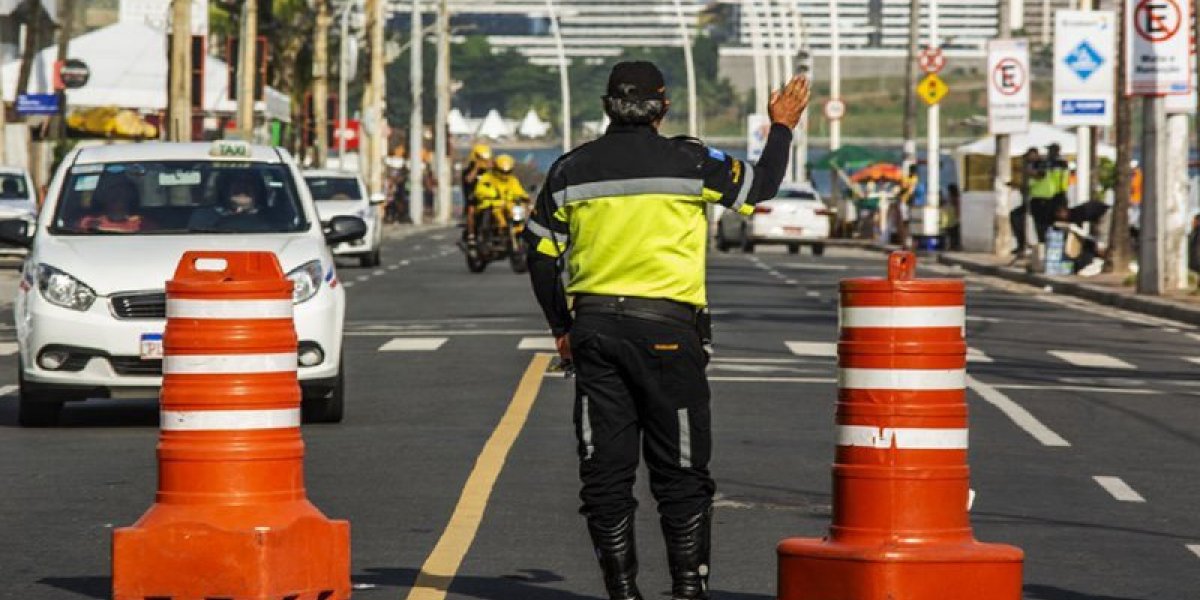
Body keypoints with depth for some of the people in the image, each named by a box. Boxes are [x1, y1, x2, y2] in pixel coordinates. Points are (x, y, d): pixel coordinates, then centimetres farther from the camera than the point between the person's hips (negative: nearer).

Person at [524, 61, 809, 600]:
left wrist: (562, 328, 21)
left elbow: (541, 257, 9)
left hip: (593, 330, 3)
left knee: (605, 469, 6)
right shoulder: (689, 161, -4)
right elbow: (761, 186, 10)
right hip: (667, 331, -3)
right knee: (681, 470, 5)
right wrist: (782, 128, 26)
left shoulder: (570, 170, 6)